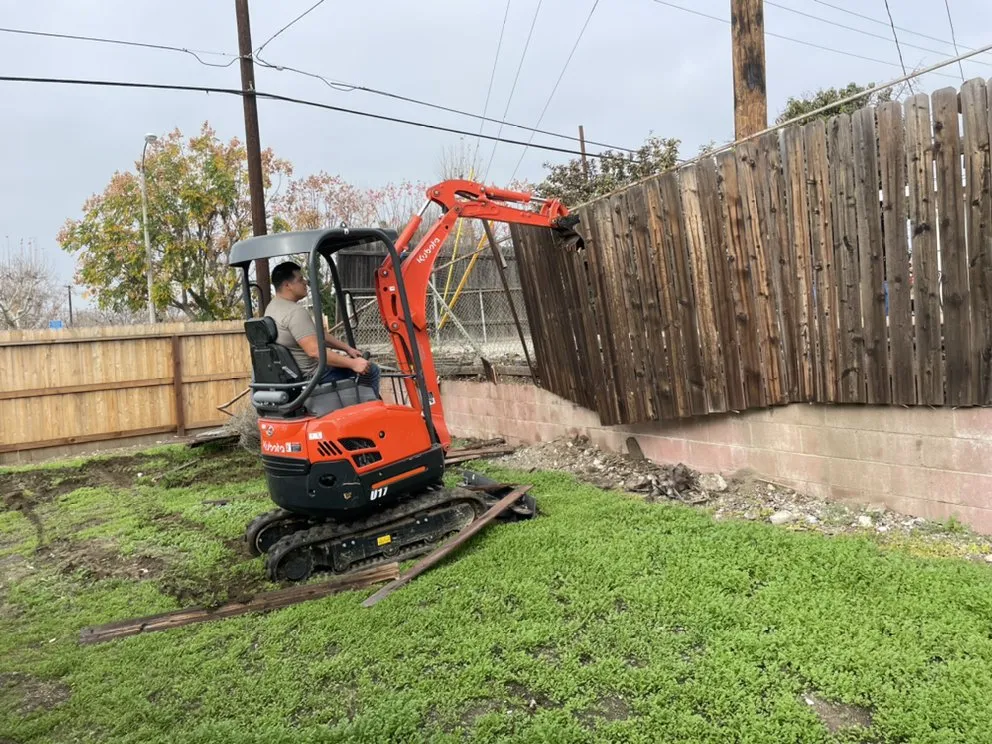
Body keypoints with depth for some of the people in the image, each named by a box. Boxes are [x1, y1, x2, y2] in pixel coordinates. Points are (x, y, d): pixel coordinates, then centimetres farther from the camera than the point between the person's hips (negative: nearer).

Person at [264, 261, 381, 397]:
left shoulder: (273, 307, 9)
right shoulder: (295, 312, -24)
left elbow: (317, 335, 12)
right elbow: (314, 350, -33)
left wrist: (347, 348, 9)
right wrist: (352, 364, -29)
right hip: (312, 374, -11)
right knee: (371, 370, -4)